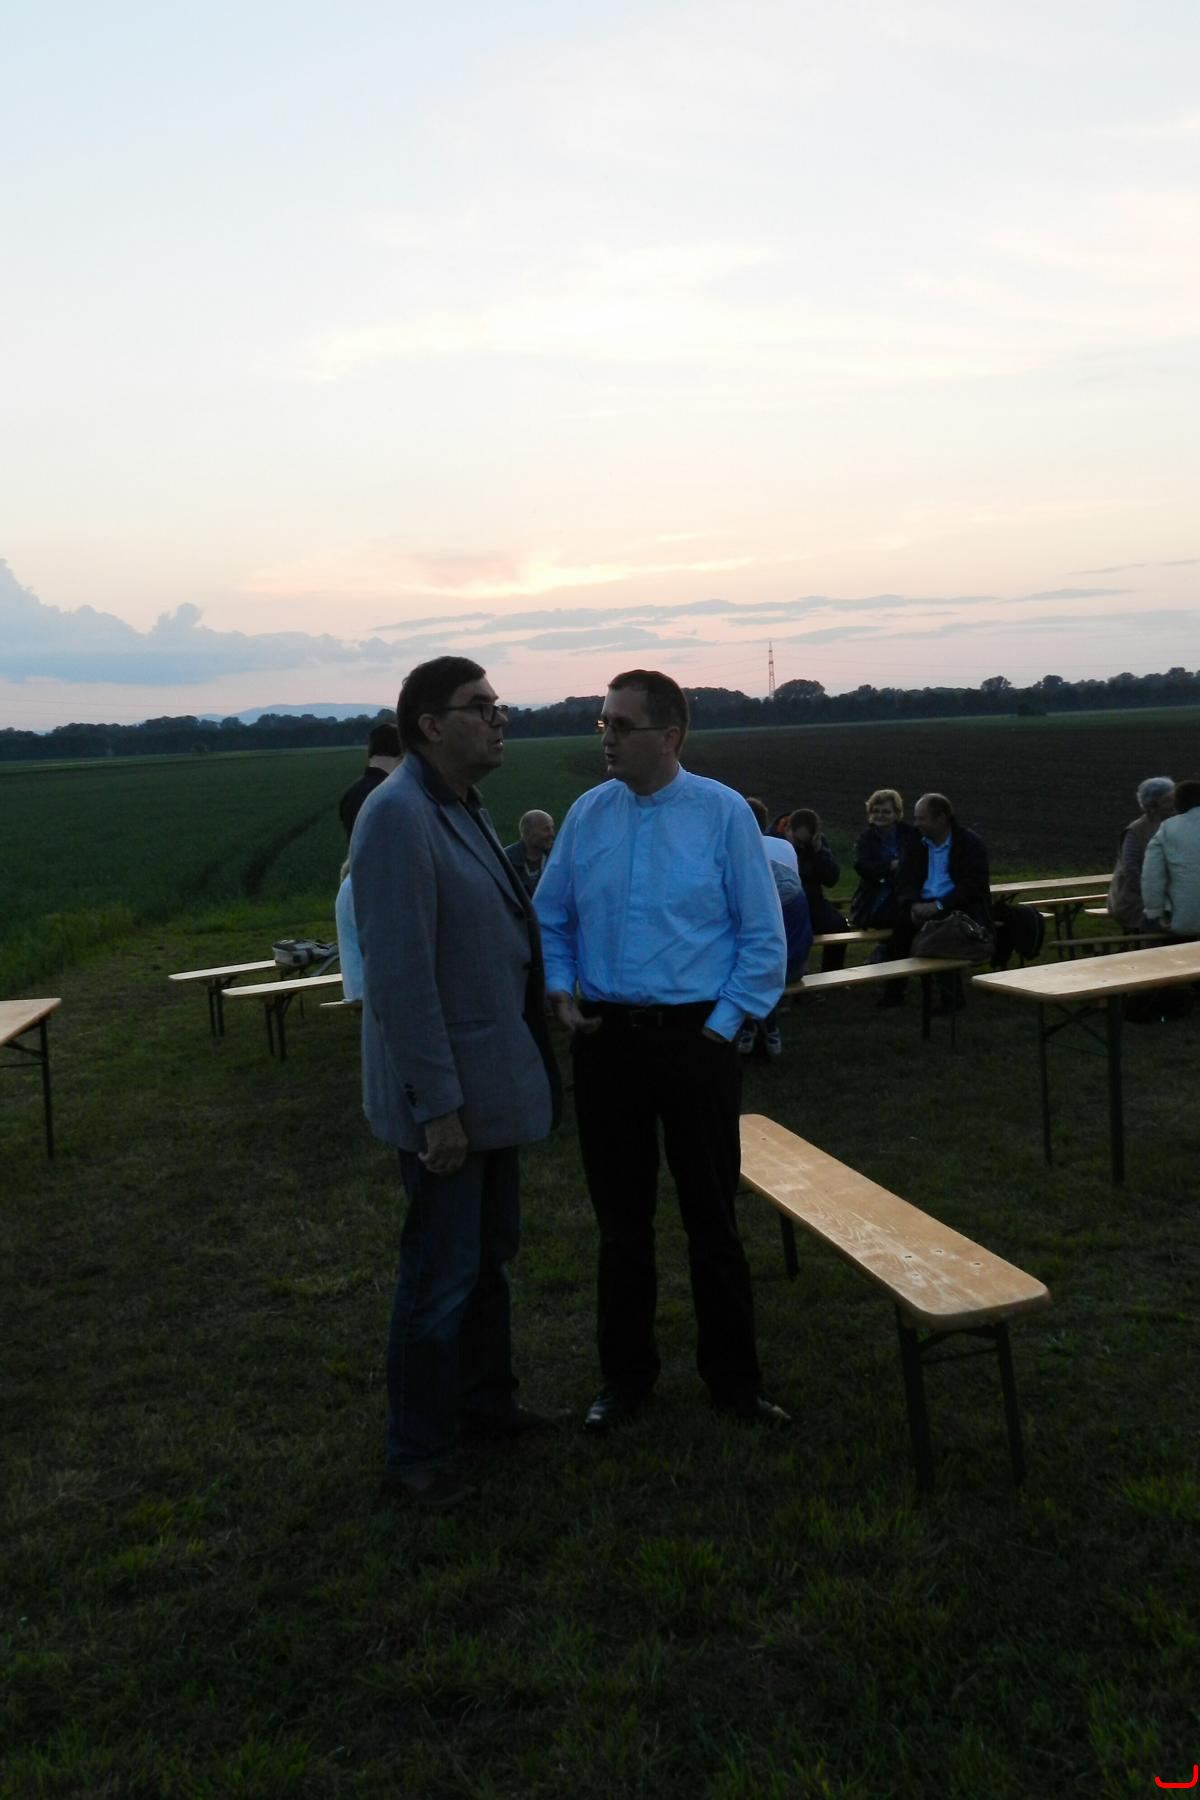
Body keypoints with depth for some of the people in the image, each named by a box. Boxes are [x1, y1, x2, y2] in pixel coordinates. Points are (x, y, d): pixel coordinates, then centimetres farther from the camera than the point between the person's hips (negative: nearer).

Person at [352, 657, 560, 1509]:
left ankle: (484, 1402, 40)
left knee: (490, 1254, 22)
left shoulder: (465, 809, 9)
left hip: (493, 1078, 9)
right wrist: (438, 1104, -23)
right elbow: (400, 975, -24)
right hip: (446, 1092, -9)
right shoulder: (399, 816, -21)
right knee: (442, 1272, 3)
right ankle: (418, 1451, 21)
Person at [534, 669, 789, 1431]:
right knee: (622, 1217, 14)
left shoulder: (723, 813, -6)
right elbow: (551, 919, 12)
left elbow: (764, 939, -4)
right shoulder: (587, 814, 4)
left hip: (696, 1039, -3)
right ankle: (626, 1375, 30)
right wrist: (562, 993, -3)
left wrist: (720, 1027, -8)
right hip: (606, 1041, 3)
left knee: (712, 1215, 9)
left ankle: (733, 1378, 26)